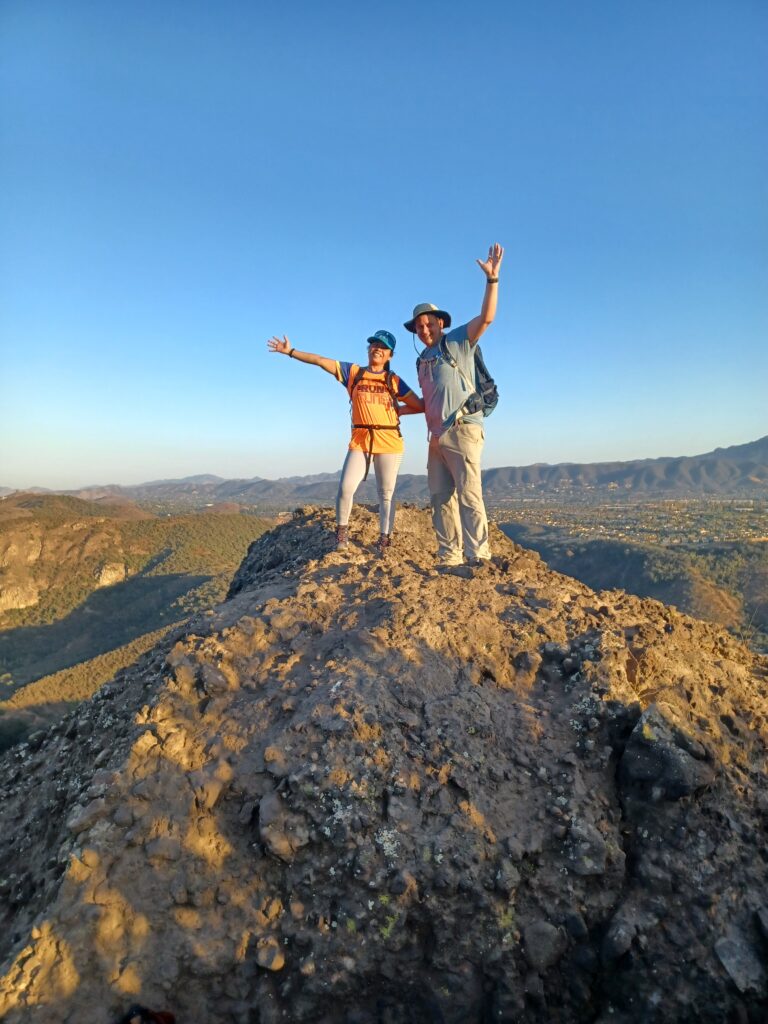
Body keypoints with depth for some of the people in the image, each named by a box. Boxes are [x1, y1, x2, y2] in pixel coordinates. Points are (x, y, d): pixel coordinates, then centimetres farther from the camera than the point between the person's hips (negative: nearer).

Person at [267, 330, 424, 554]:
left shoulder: (395, 381, 6)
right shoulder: (353, 372, 7)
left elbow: (420, 406, 6)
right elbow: (320, 360, 3)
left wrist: (398, 411, 0)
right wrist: (290, 351, 0)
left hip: (389, 442, 0)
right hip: (360, 441, 0)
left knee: (386, 493, 4)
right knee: (346, 487, -10)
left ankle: (384, 540, 14)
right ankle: (342, 530, 11)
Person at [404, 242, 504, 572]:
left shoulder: (457, 341, 3)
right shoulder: (422, 359, 22)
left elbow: (486, 318, -12)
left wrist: (492, 278, -19)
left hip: (462, 430, -8)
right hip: (437, 436, 8)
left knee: (468, 494, -13)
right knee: (440, 498, 5)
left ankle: (478, 555, -12)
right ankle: (449, 557, 10)